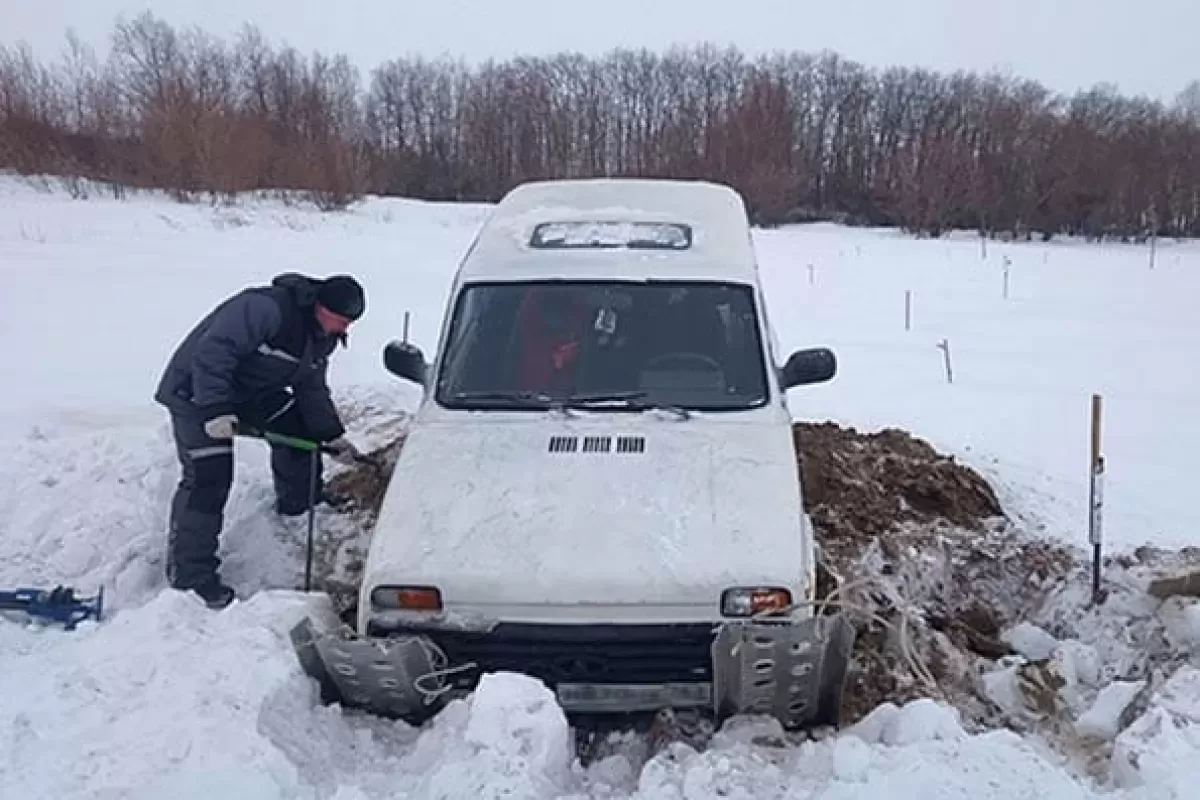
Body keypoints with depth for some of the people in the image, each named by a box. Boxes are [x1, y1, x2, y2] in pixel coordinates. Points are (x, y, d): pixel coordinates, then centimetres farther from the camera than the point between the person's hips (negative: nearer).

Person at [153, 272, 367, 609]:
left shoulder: (320, 337, -1)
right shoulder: (265, 308, -32)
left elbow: (312, 389, 9)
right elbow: (211, 353, -35)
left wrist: (333, 436, 2)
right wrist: (216, 411, -40)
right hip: (196, 391, -9)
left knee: (297, 426, 11)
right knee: (208, 480, -13)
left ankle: (298, 500, 38)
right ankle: (189, 574, -5)